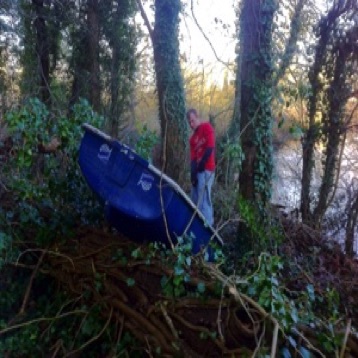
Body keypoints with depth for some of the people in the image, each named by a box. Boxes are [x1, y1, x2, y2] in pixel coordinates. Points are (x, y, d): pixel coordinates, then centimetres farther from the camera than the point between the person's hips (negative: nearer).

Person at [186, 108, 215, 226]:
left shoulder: (207, 127, -2)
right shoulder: (193, 137, 18)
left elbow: (210, 147, -13)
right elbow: (193, 157, 9)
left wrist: (201, 164, -12)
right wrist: (193, 173, -7)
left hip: (206, 170, -8)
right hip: (198, 170, 8)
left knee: (204, 200, -11)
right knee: (195, 200, 13)